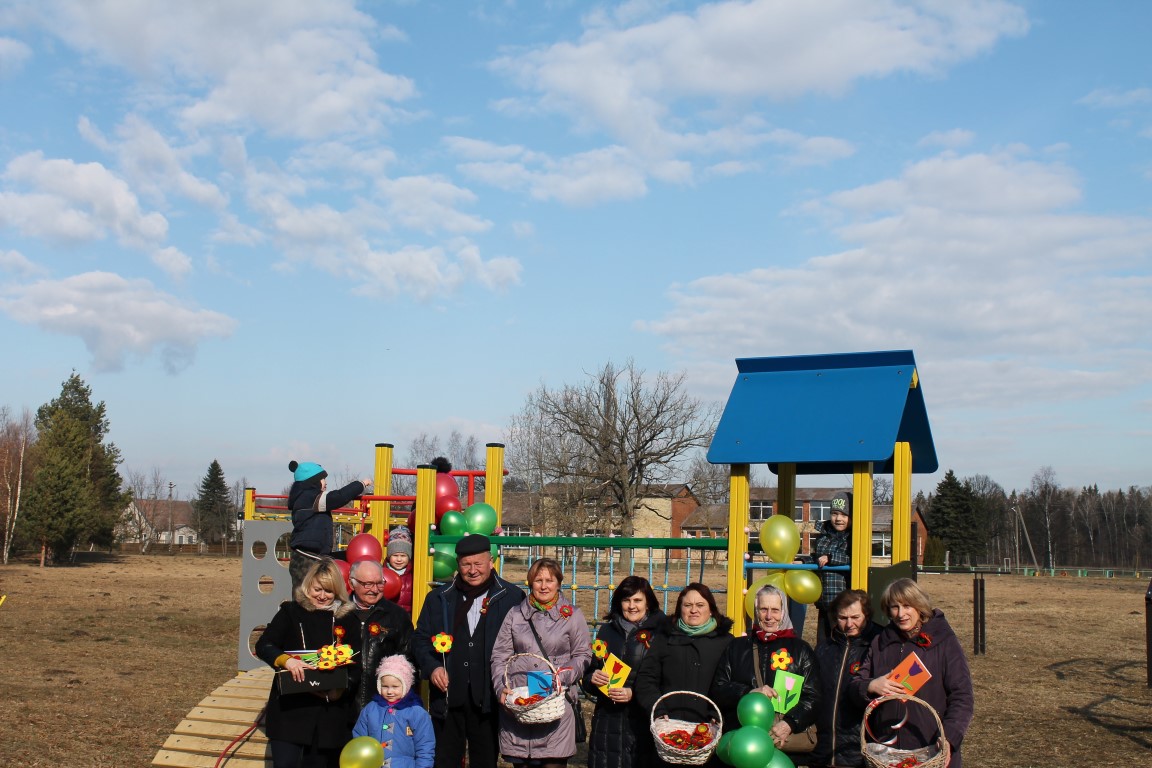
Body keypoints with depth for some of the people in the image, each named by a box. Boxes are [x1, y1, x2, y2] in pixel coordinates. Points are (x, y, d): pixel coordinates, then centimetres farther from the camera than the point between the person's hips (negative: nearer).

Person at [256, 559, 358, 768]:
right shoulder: (291, 612, 1)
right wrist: (286, 660, -27)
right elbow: (263, 646, -7)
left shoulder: (345, 618, 5)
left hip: (330, 713, 2)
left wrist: (342, 688, -9)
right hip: (290, 709, -2)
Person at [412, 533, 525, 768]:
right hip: (447, 697, 2)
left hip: (489, 699, -2)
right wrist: (432, 667, -5)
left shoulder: (512, 597, 0)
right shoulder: (439, 598, 9)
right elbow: (420, 638, 13)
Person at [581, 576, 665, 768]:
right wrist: (592, 679, -5)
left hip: (643, 722, -3)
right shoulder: (607, 630, 11)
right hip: (607, 721, 3)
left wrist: (633, 694, -16)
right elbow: (588, 674, 17)